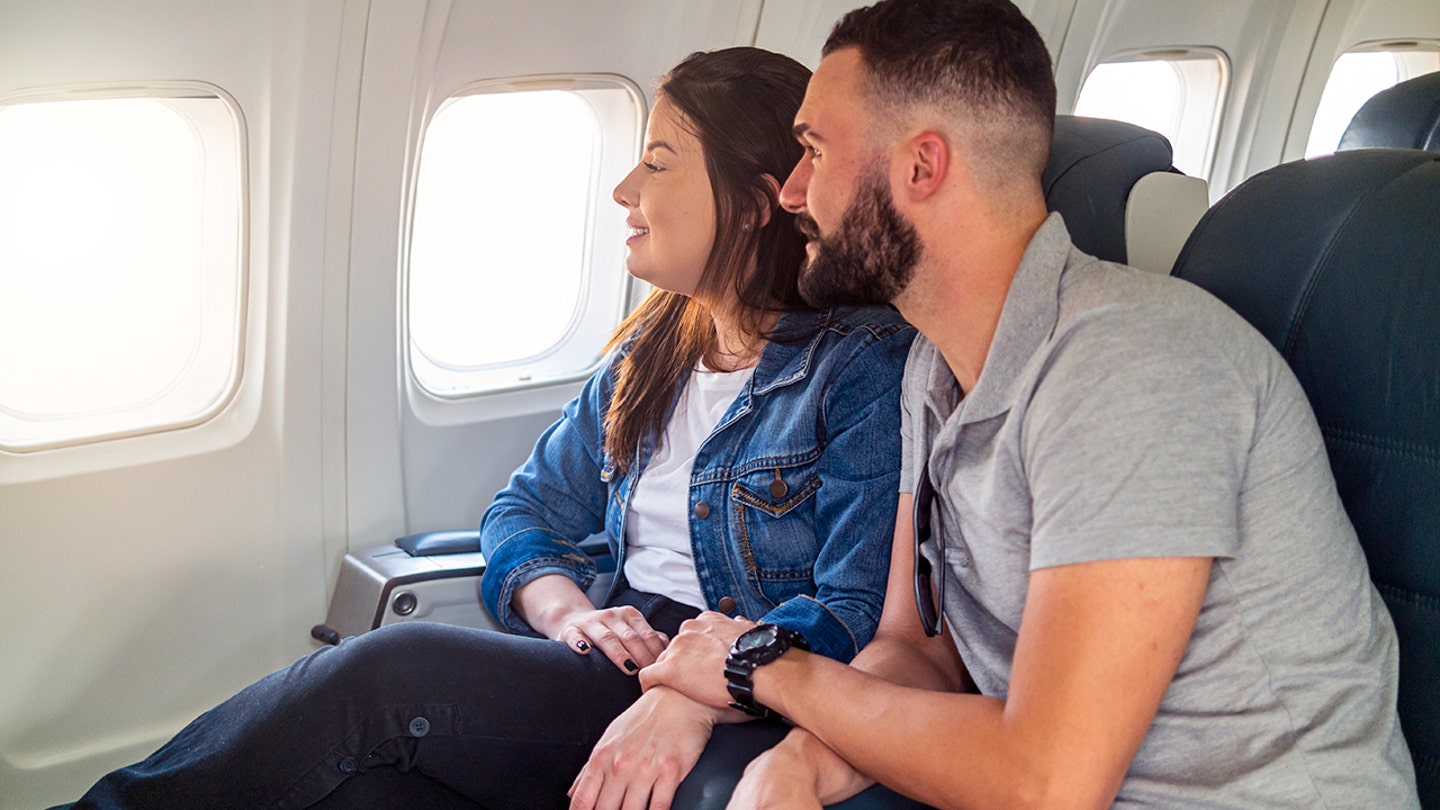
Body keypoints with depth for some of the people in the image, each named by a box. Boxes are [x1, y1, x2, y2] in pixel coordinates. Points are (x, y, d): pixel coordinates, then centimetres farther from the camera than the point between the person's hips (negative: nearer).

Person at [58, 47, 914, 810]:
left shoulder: (867, 367, -7)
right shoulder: (652, 353, 16)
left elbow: (862, 612, -15)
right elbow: (528, 510, 17)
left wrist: (695, 697, -30)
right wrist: (567, 611, -5)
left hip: (743, 721, -6)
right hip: (617, 662, 6)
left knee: (394, 669, -22)